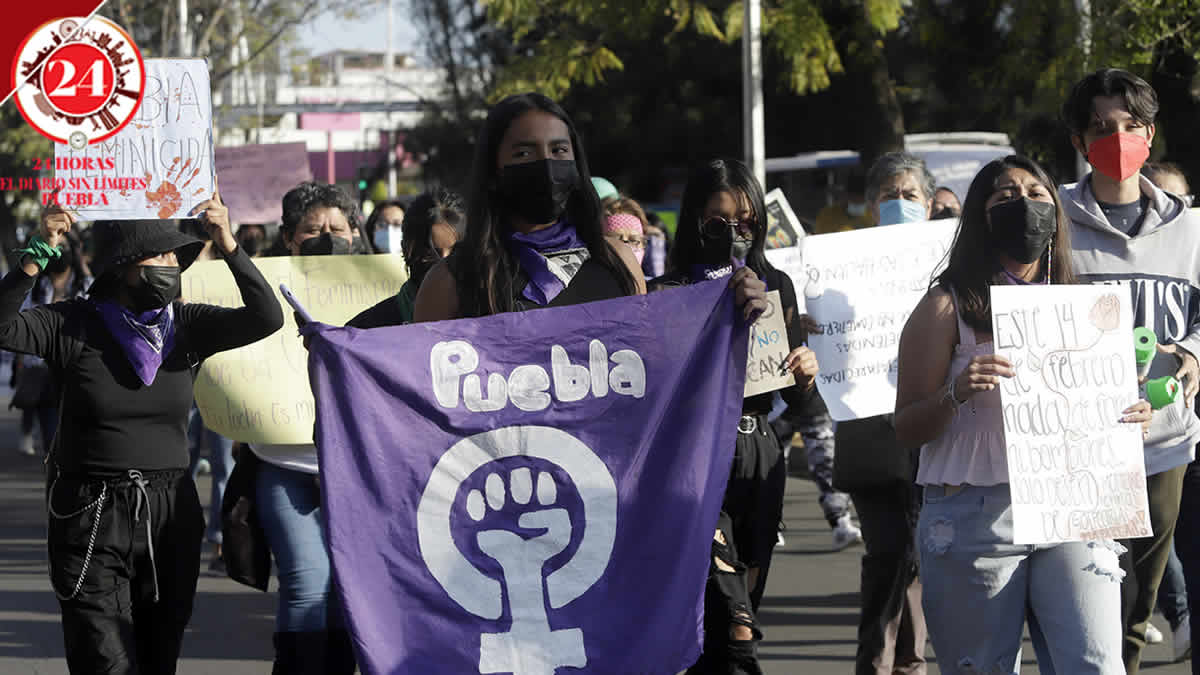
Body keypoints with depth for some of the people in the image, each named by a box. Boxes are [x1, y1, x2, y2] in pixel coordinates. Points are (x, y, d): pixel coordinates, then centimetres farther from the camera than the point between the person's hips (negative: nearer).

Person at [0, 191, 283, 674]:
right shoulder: (75, 325, -3)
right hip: (91, 522, -3)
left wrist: (227, 244, -20)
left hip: (170, 519, 4)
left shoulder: (188, 326, 4)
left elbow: (266, 318, -10)